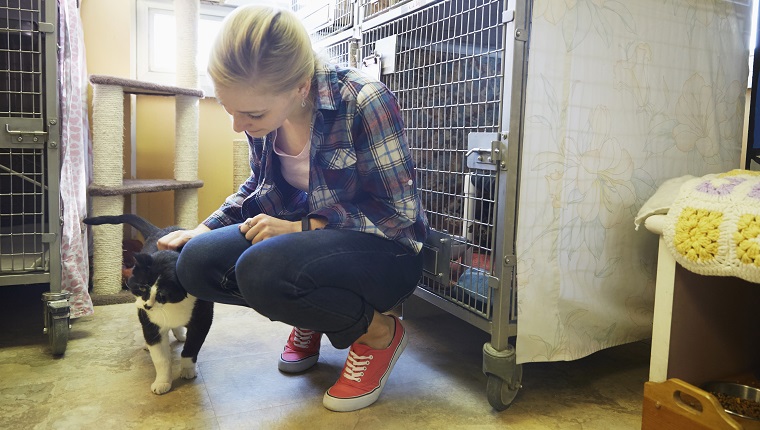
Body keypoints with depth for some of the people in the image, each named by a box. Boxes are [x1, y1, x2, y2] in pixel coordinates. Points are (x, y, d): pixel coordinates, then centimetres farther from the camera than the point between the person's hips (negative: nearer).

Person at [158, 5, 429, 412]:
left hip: (383, 252, -6)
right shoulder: (264, 108, -5)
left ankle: (379, 332, -6)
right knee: (197, 262, -13)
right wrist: (204, 229, 2)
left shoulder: (363, 102, -24)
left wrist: (302, 227, -23)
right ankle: (311, 316, 9)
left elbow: (400, 211, -20)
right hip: (312, 237, 6)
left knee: (261, 270, -32)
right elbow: (258, 184, 14)